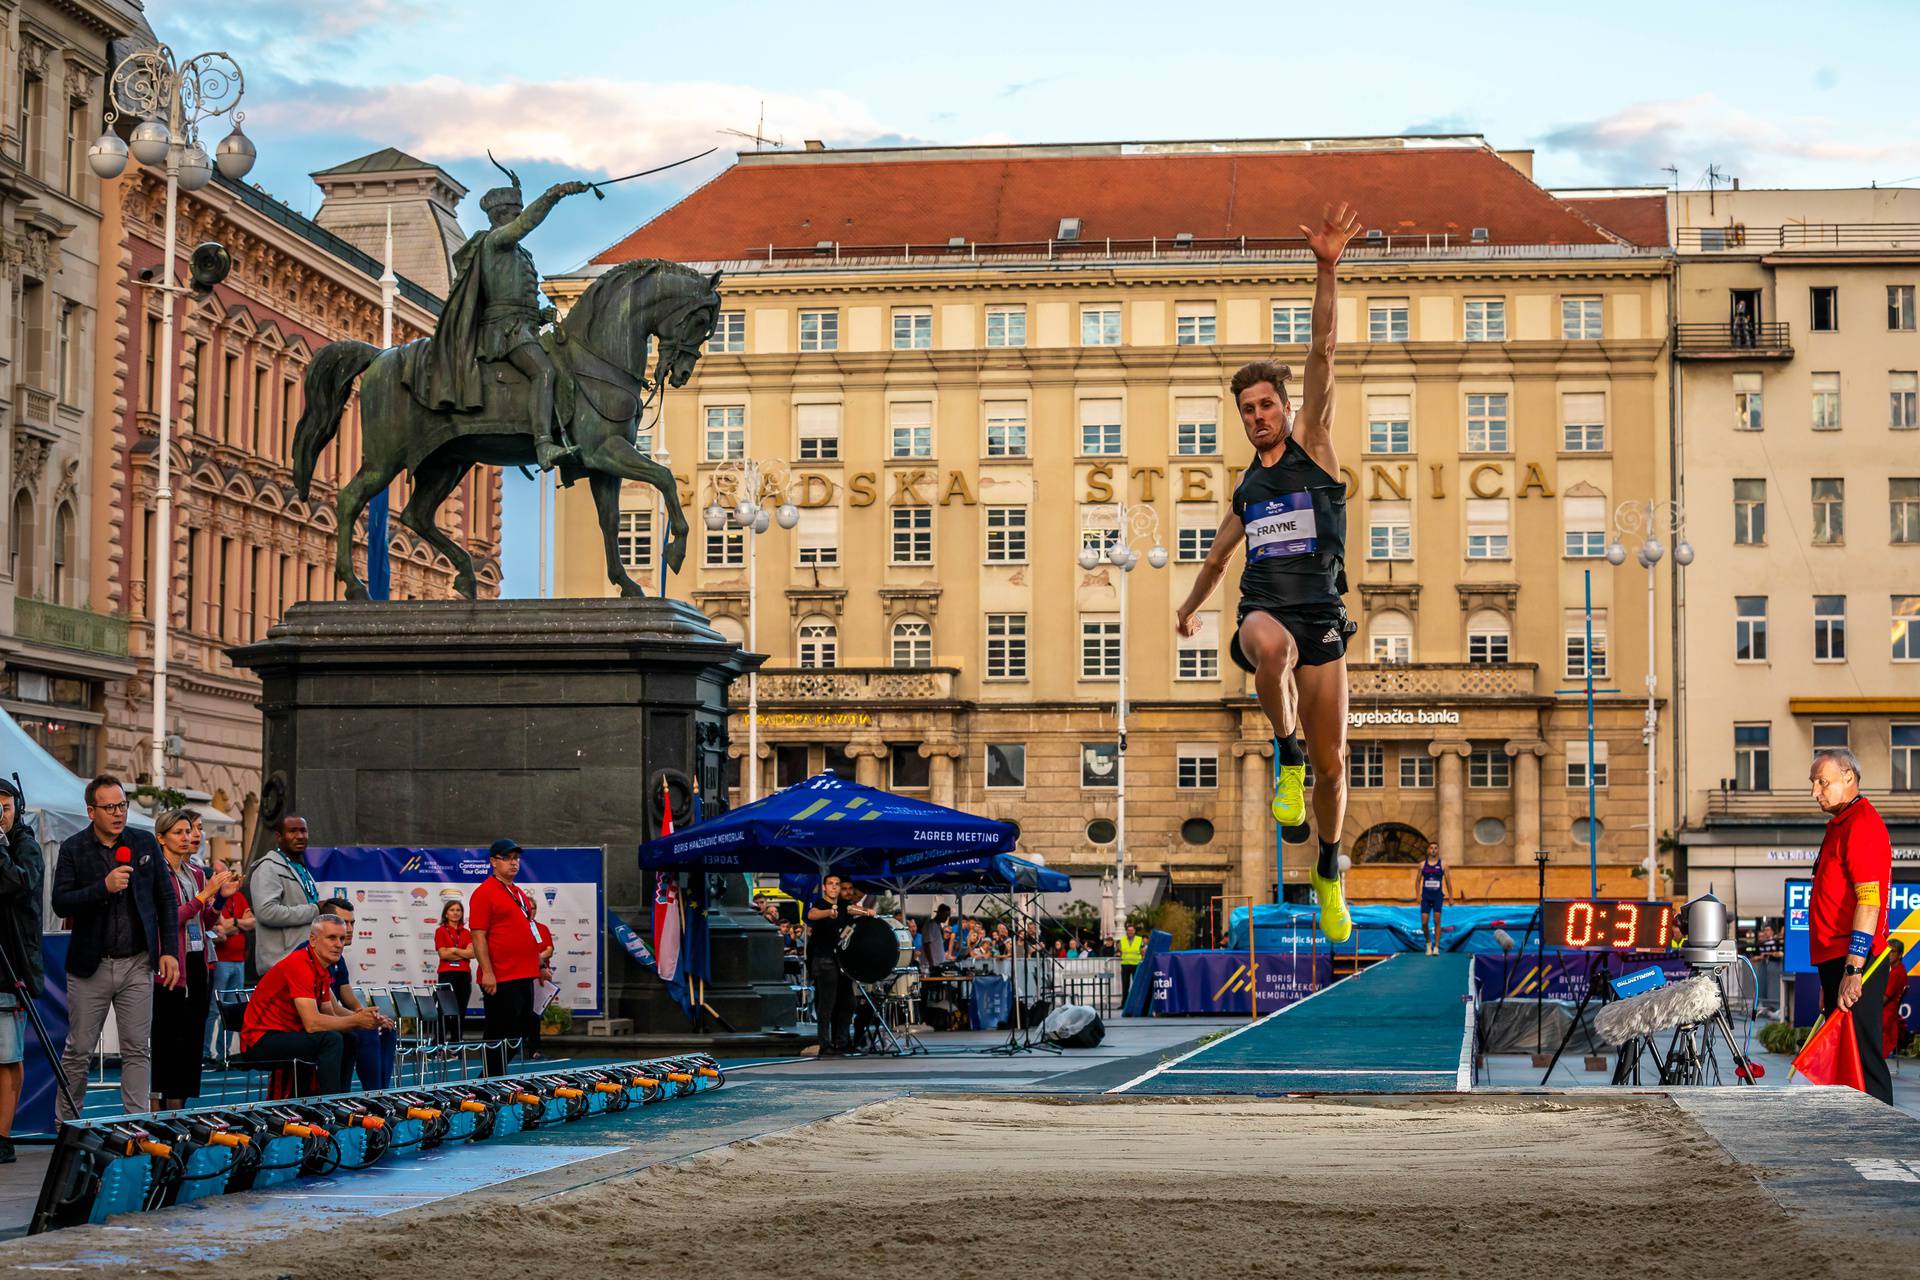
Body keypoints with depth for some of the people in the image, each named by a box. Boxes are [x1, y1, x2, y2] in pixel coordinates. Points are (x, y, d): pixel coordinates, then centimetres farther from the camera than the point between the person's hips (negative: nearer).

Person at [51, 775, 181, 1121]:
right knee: (78, 1050, 3)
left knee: (137, 1050, 1)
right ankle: (65, 1125, 14)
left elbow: (166, 901, 9)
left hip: (137, 964, 2)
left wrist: (169, 951, 2)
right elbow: (60, 902, -10)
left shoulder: (145, 844, 6)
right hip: (90, 964, -2)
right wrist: (103, 887, -22)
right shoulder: (73, 849, -1)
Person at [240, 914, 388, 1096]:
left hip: (286, 1034, 10)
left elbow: (330, 1014, 11)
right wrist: (355, 1020, -18)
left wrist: (365, 1018, -7)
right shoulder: (299, 965, -21)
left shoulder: (323, 969, 11)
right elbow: (312, 1023, -28)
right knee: (331, 1040, -27)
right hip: (260, 1039, -10)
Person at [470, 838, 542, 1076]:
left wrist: (537, 965, 21)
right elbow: (478, 936, -15)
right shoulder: (485, 893, -9)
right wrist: (487, 972, -21)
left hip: (524, 976, 9)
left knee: (520, 1035, 13)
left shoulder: (519, 893, 17)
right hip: (500, 980, -9)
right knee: (500, 1035, -5)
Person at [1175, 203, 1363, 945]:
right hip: (1264, 611, 2)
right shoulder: (1248, 487, 17)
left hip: (1322, 616, -2)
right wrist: (1191, 605, 52)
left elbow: (1322, 356, -8)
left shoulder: (1314, 448, 5)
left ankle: (1329, 876, 25)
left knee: (1332, 763, 1)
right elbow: (1219, 554, 37)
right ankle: (1286, 761, -19)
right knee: (1269, 642, -39)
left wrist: (1326, 272, -19)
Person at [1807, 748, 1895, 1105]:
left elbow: (1869, 901, -21)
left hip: (1854, 966, -10)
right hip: (1837, 963, 10)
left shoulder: (1862, 824, -12)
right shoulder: (1840, 826, 21)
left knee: (1862, 1057, -11)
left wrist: (1853, 970, -26)